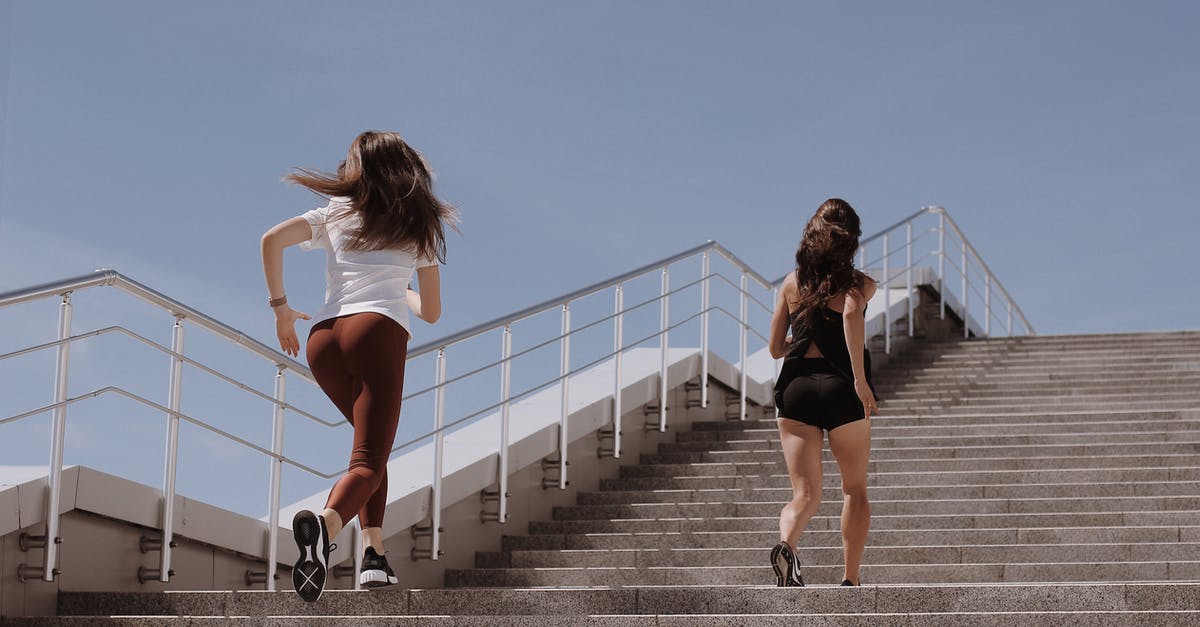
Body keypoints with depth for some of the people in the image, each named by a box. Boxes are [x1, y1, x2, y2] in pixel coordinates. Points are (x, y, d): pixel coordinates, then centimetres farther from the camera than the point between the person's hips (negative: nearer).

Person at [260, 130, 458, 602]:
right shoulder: (421, 226, 21)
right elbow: (431, 312, 24)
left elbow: (271, 240, 5)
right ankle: (325, 524, -46)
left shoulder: (336, 213, 22)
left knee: (373, 441, 23)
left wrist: (280, 307, 13)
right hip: (378, 330, -3)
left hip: (323, 338, 3)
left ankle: (374, 552, 7)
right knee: (369, 461, -13)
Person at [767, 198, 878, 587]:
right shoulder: (858, 284, 0)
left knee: (805, 494, -1)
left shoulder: (792, 282, 11)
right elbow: (852, 312, -24)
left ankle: (786, 544, -33)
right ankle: (850, 579, 13)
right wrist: (861, 378, -24)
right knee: (855, 490, 17)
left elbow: (776, 347, 13)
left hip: (795, 387, 2)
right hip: (840, 389, -2)